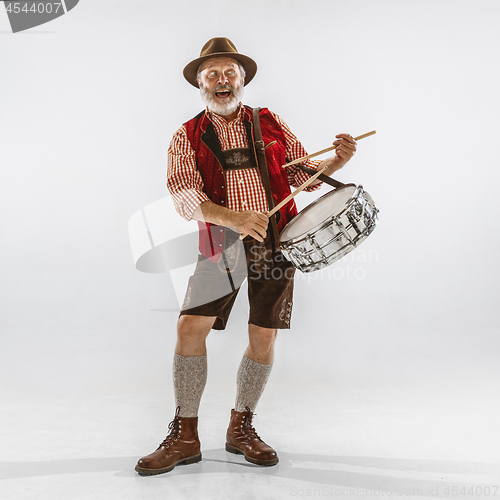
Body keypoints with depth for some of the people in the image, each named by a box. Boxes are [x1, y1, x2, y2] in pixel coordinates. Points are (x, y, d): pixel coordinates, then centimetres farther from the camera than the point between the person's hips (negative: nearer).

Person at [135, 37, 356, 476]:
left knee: (263, 337, 2)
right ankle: (185, 436, 4)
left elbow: (304, 172, 15)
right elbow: (184, 195, -8)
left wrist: (338, 160, -5)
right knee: (191, 327, -11)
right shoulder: (188, 137, 7)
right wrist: (234, 218, -24)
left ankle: (241, 427, 21)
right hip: (222, 244, -1)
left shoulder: (271, 124, 13)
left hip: (275, 242, 1)